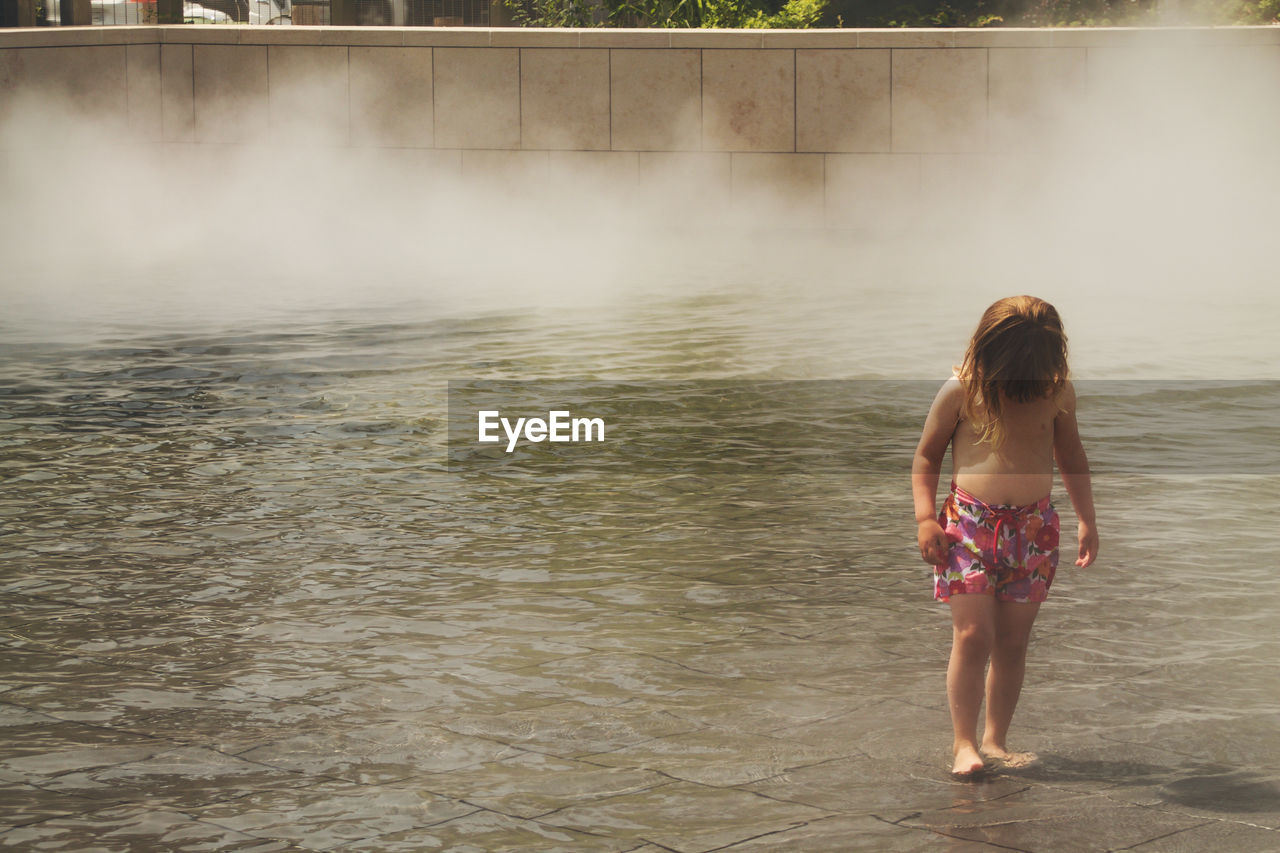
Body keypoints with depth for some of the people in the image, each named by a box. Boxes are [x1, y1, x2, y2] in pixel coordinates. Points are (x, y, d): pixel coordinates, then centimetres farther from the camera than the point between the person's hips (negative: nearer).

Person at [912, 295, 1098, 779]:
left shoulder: (1057, 393, 1)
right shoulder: (961, 391, -7)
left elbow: (1071, 455, 17)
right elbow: (926, 456, 4)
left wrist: (1087, 519, 13)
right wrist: (925, 518, -7)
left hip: (1034, 526, 3)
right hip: (969, 522, -3)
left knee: (1012, 642, 5)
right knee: (972, 635, -11)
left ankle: (995, 740, 15)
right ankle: (964, 741, -1)